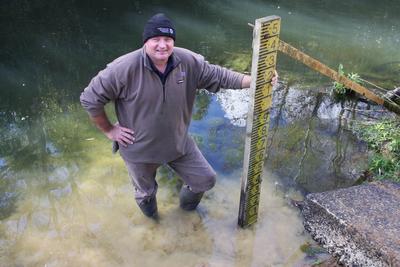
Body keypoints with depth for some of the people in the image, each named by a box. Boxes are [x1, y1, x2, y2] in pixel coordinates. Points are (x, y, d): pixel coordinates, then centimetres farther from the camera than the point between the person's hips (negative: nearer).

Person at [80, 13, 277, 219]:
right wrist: (109, 130, -11)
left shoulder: (189, 62, -17)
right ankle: (151, 217, 62)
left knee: (206, 180, 15)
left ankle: (187, 202, 52)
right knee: (146, 192, 23)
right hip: (139, 149, -3)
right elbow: (90, 99, -18)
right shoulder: (124, 68, -28)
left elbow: (218, 76, -4)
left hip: (178, 143, 3)